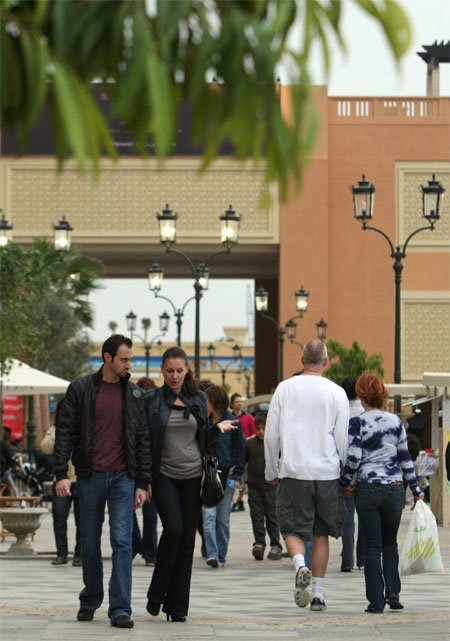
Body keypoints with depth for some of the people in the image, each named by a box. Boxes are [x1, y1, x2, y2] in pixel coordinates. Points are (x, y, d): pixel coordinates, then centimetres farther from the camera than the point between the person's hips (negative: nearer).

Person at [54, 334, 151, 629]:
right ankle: (90, 601, 26)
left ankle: (120, 609, -9)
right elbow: (65, 432, 1)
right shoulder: (80, 389, 1)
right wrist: (61, 473, -8)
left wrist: (143, 483, 2)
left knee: (122, 541, -8)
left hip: (123, 476, 0)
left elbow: (142, 438, 7)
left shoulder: (135, 393, 6)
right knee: (90, 542, 8)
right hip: (90, 476, 0)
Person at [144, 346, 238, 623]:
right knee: (173, 530, -19)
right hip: (164, 475, -3)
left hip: (193, 476, 3)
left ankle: (177, 606, 7)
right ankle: (156, 595, -1)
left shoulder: (198, 399, 11)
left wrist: (218, 428, -3)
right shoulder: (152, 400, 1)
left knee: (187, 539, 2)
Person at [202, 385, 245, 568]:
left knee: (223, 519, 5)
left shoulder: (233, 422, 0)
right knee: (208, 515, -12)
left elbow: (240, 450, 4)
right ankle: (212, 554, -18)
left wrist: (237, 475, -3)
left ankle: (221, 555, 14)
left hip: (226, 475, -1)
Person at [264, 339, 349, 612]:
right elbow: (343, 438, 1)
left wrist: (271, 471, 14)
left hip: (293, 472, -1)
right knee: (321, 533, 11)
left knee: (293, 530, 5)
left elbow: (271, 434, 3)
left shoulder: (285, 388, 1)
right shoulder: (336, 392, -1)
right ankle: (317, 592, 10)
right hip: (327, 473, 1)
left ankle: (300, 565, -25)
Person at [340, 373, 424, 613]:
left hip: (366, 488, -2)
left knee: (372, 546, 4)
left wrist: (346, 482, 5)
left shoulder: (357, 423, -7)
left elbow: (353, 458, -11)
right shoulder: (396, 421, 4)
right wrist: (415, 487, 14)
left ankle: (376, 601, 0)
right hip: (394, 488, 2)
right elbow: (405, 457, 7)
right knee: (390, 542, 17)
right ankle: (392, 591, 2)